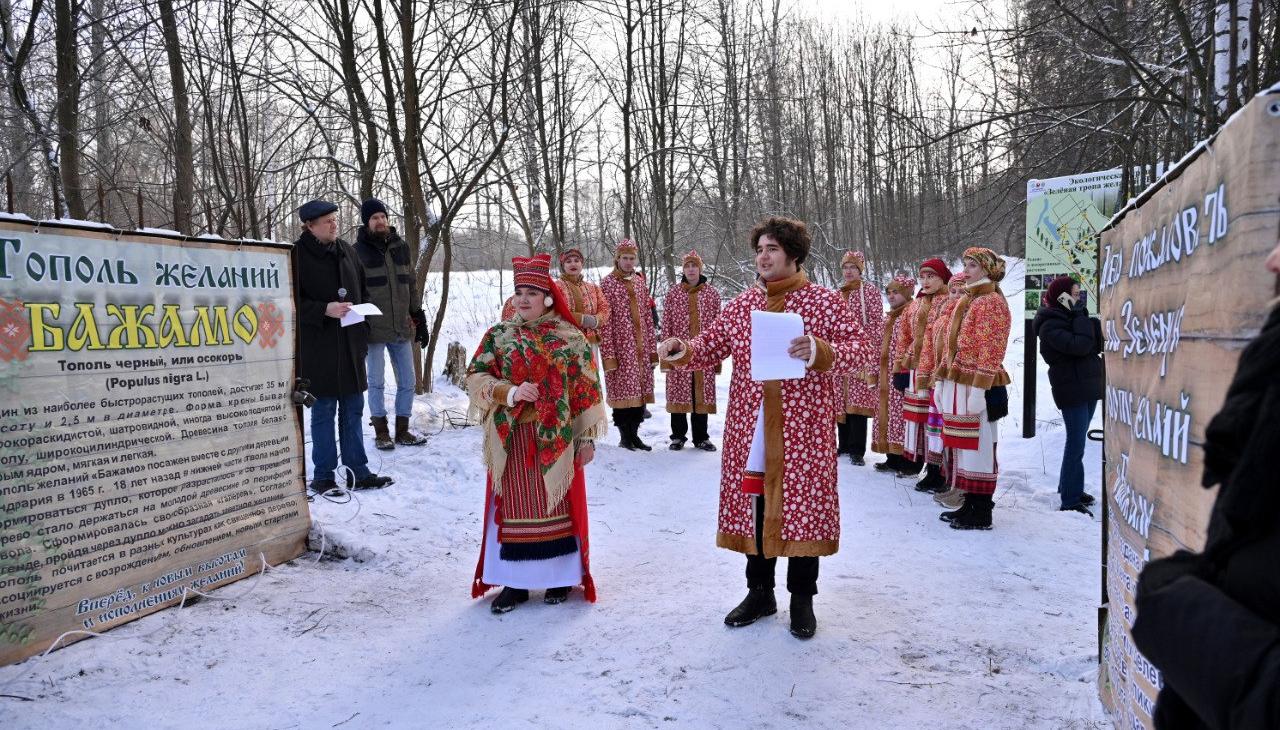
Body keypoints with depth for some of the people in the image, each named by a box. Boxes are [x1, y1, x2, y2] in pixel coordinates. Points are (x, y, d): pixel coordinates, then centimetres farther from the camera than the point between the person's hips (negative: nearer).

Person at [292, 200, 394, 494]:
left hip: (351, 343, 6)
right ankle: (323, 476, 12)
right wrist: (324, 310, -23)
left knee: (353, 409, 11)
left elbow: (362, 290, 19)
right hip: (317, 346, -6)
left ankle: (358, 472, 19)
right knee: (324, 410, 1)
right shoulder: (297, 255, -9)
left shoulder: (346, 250, 11)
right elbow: (292, 302, -12)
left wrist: (363, 327, 12)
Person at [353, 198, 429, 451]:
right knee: (376, 382, 7)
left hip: (402, 328, 4)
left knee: (407, 382, 9)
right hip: (374, 330, -4)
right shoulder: (358, 251, -4)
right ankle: (381, 430, 21)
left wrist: (420, 320, 12)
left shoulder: (401, 247, 9)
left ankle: (402, 430, 22)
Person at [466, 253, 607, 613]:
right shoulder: (498, 335, 4)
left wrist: (587, 436, -3)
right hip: (511, 439, 1)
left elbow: (587, 389, 0)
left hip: (557, 438, -1)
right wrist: (510, 392, -19)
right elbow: (475, 377, -2)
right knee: (514, 507, 6)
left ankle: (561, 575, 22)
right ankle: (514, 581, 16)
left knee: (558, 505, 6)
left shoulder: (571, 338, 0)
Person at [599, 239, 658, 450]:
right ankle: (625, 436, 10)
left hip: (641, 347, 5)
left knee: (640, 390, 7)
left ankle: (634, 434, 17)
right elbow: (605, 321, -10)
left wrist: (652, 347, 9)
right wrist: (608, 353, -15)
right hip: (621, 347, -5)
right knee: (623, 391, -2)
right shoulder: (608, 284, -5)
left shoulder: (641, 282, 12)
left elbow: (648, 316, 13)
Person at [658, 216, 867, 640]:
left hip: (802, 430, -4)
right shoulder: (742, 304, 10)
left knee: (802, 508, 4)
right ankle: (759, 592, 28)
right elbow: (711, 347, 11)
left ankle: (801, 599, 21)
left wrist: (819, 352, -26)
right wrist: (682, 351, -9)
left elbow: (857, 352, -8)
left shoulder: (823, 301, -3)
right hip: (749, 431, 4)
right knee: (754, 507, 11)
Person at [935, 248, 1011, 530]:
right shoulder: (966, 301, 18)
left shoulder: (992, 302, -9)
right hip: (957, 383, 9)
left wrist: (979, 387, -20)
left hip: (975, 386, -9)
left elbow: (990, 350, -16)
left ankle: (982, 512, 3)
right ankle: (970, 504, 21)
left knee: (978, 445, -3)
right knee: (963, 444, 12)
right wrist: (942, 380, 17)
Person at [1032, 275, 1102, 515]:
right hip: (1072, 390, -9)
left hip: (1087, 388, 9)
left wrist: (1088, 321, -3)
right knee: (1076, 446, -8)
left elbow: (1097, 344, 14)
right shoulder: (1050, 326, -13)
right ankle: (1070, 501, -4)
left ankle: (1070, 487, 30)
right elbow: (1079, 345, -25)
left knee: (1077, 442, 17)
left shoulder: (1071, 318, 14)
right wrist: (1081, 316, -15)